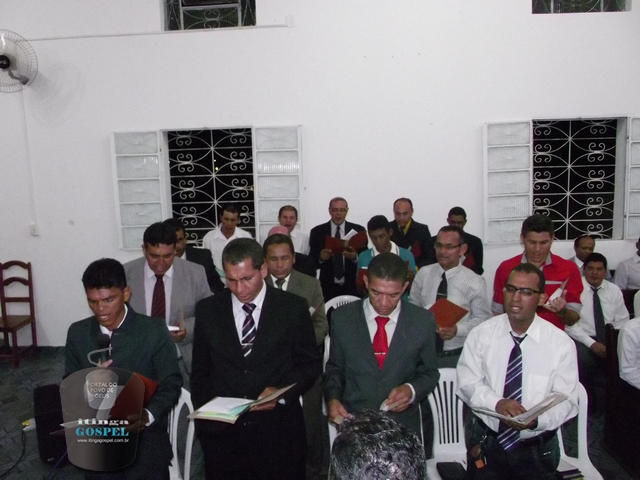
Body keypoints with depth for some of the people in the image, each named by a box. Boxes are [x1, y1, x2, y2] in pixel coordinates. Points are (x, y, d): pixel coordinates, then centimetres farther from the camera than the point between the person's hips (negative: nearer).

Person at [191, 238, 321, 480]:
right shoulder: (207, 309, 2)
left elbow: (311, 363, 0)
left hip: (278, 431, -1)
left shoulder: (293, 307, -5)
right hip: (221, 432, 2)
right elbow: (200, 371, 9)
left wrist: (282, 392, -15)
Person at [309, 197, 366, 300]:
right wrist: (320, 258, -18)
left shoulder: (358, 230, 3)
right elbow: (311, 260, 3)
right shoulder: (317, 232, 2)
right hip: (328, 287, 0)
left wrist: (355, 257, -19)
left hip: (352, 286, 0)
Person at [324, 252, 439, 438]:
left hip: (403, 425, 1)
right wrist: (332, 398, -8)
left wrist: (411, 390, -11)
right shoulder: (342, 317, -2)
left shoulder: (423, 321, -3)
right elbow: (335, 369, 9)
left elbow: (429, 373, 7)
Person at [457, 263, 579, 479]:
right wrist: (497, 402, -27)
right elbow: (467, 383, -9)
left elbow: (566, 401, -9)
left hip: (537, 450, 0)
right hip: (487, 443, 0)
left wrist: (536, 420, -28)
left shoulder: (561, 343, -10)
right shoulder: (481, 334, -8)